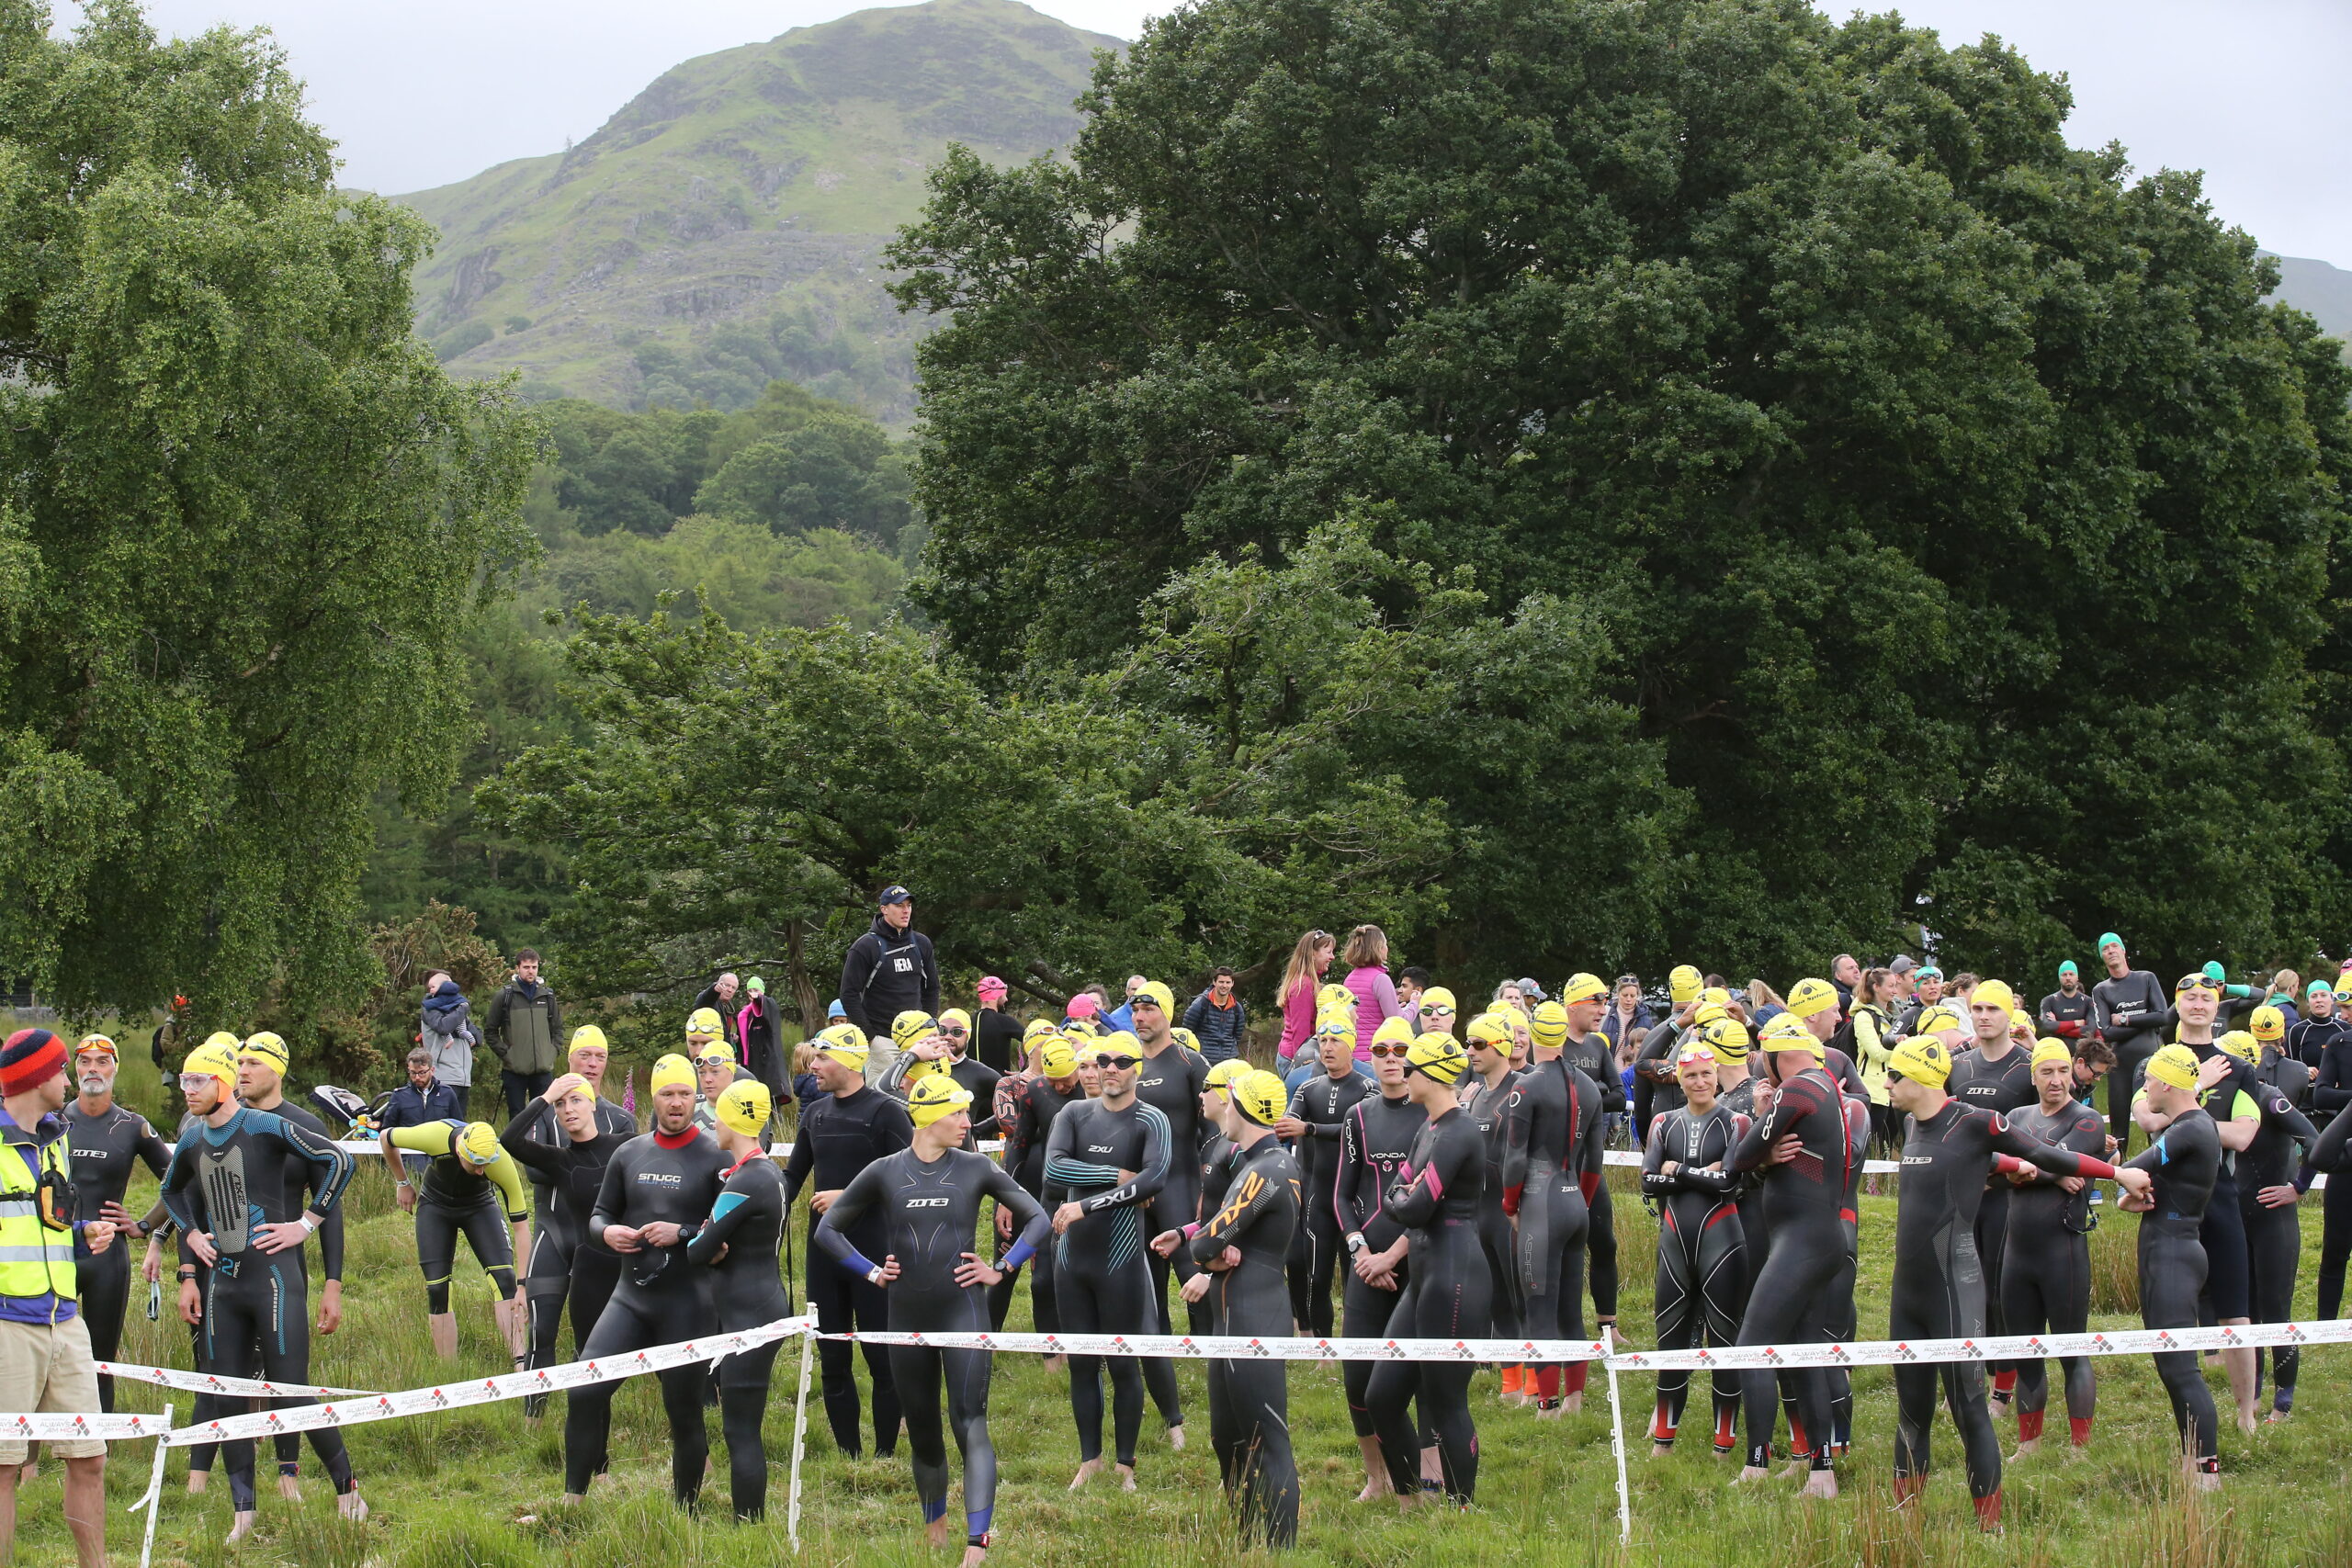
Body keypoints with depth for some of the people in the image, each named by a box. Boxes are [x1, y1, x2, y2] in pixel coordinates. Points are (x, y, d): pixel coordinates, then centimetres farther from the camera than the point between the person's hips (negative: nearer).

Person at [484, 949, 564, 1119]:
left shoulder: (548, 995, 8)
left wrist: (554, 1051, 4)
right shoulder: (504, 996, -2)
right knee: (517, 1117, 2)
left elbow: (558, 1028, 17)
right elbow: (491, 1030, 2)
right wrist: (504, 1053, -6)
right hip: (514, 1070, -3)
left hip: (544, 1069, 3)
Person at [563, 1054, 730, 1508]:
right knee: (585, 1390, -10)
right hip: (631, 1296, 4)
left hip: (688, 1306, -4)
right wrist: (607, 1232, -4)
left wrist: (682, 1233, -18)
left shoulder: (714, 1159, -3)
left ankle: (685, 1511, 18)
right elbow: (599, 1214, 19)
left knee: (684, 1411, 4)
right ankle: (573, 1499, 1)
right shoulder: (629, 1154, 10)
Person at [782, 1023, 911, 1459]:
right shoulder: (815, 1113, 12)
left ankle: (885, 1452, 7)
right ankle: (847, 1451, 16)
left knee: (882, 1357, -1)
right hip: (824, 1250, 6)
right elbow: (793, 1174, 20)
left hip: (873, 1250, -6)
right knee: (832, 1358, 8)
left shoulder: (885, 1111, -8)